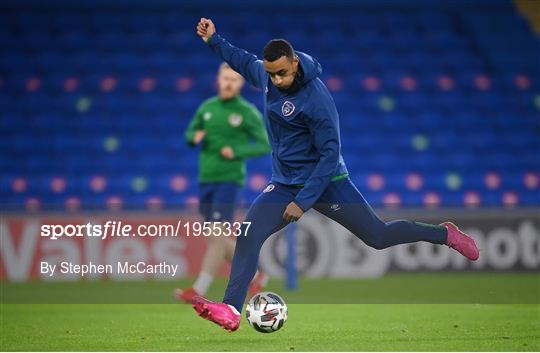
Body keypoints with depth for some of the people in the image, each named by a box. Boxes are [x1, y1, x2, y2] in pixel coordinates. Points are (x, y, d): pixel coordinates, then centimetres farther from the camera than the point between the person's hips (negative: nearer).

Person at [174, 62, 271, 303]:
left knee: (218, 235, -14)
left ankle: (199, 290, -14)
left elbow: (264, 145, -3)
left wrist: (237, 152, -16)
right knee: (215, 240, 9)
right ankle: (256, 272, 25)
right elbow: (190, 133, 19)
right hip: (205, 181, 6)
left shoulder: (247, 112, -3)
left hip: (229, 180, -6)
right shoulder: (207, 107, 10)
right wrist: (195, 137, -5)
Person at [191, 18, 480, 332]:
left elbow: (330, 154, -23)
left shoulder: (316, 99, -26)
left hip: (325, 181, -6)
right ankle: (231, 311, -21)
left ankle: (445, 235, 26)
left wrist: (303, 201, -25)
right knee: (248, 236, -17)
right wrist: (214, 40, 15)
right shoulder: (265, 74, -5)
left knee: (378, 236, 4)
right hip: (284, 184, 6)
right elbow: (245, 61, 21)